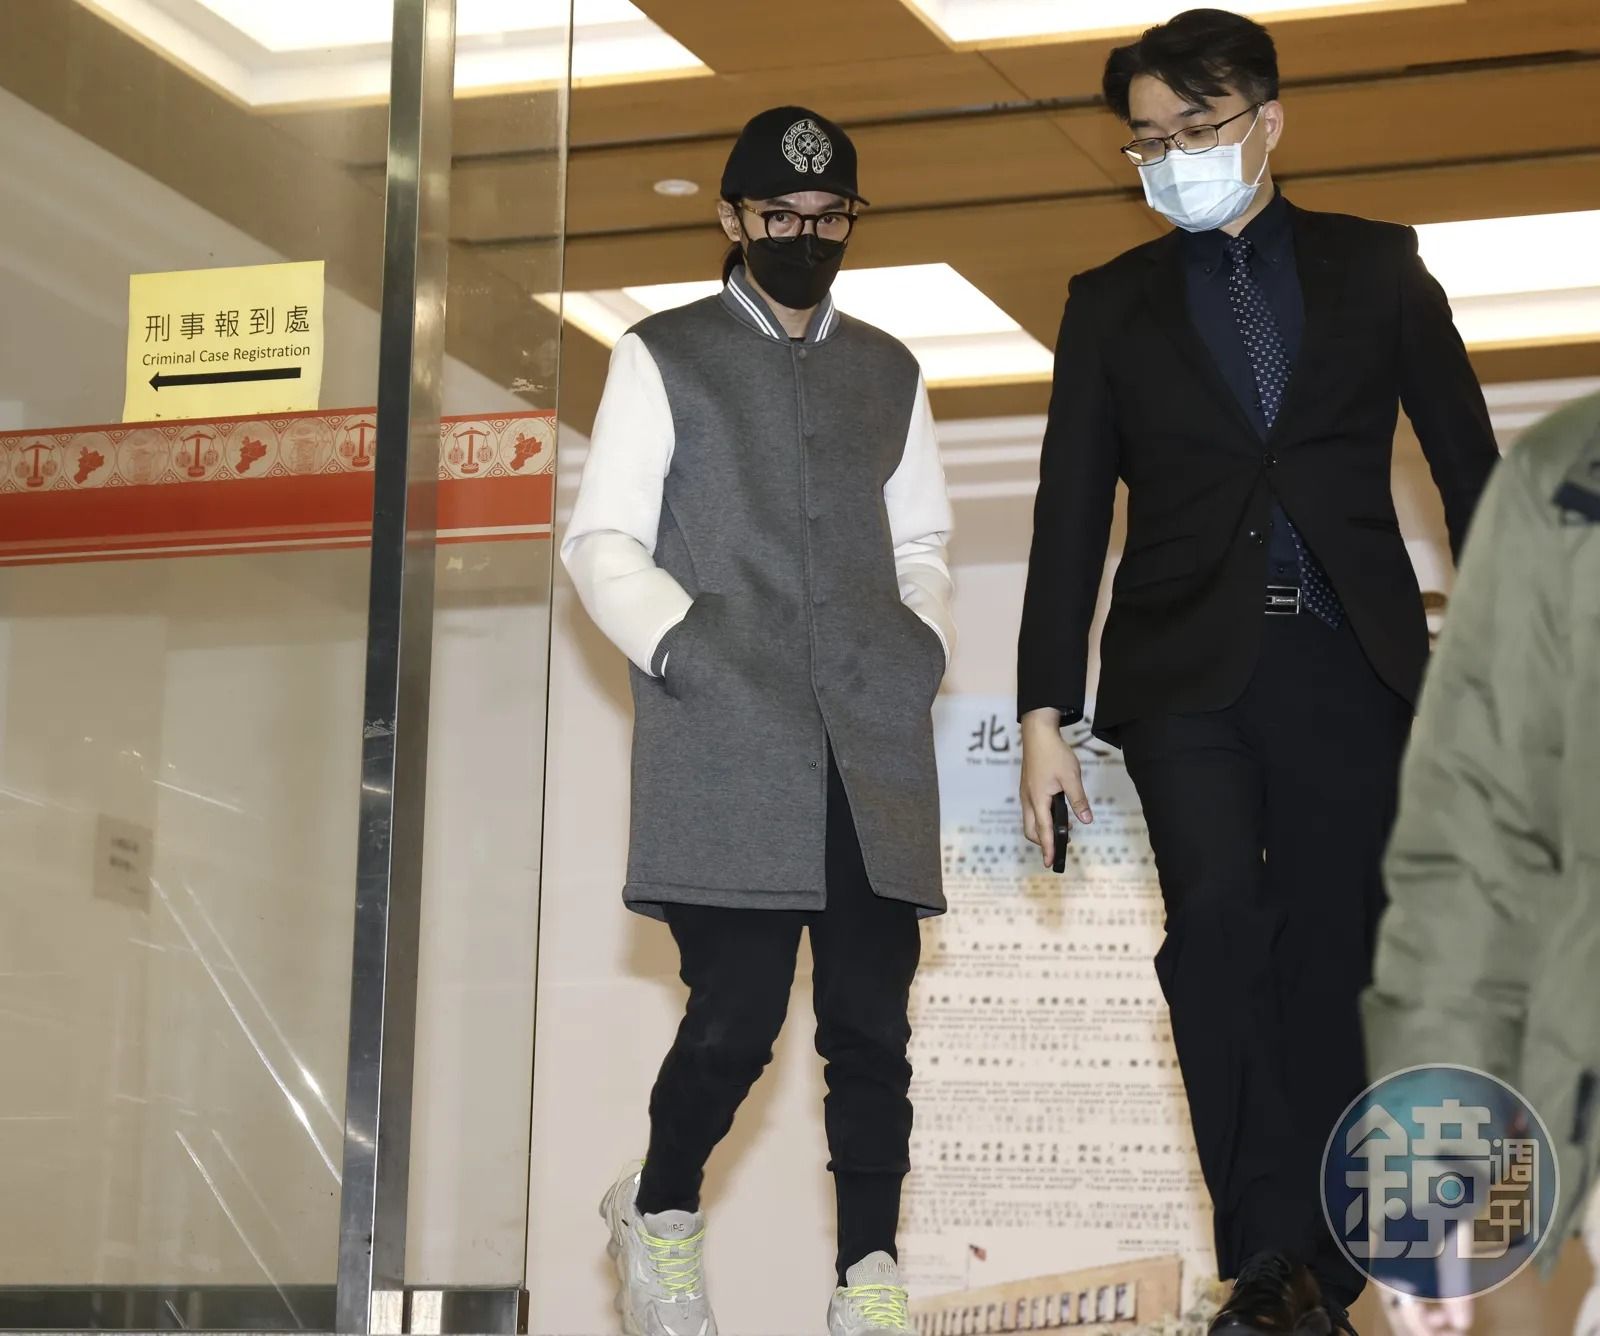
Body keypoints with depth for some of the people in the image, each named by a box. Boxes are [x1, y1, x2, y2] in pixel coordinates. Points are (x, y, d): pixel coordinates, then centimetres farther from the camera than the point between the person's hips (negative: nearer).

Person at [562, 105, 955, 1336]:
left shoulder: (890, 373, 20)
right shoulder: (664, 358, 8)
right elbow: (603, 542, 4)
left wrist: (926, 641, 6)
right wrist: (682, 649, -9)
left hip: (875, 751, 4)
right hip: (723, 749, -3)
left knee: (872, 1024, -1)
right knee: (737, 1015, -8)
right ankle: (660, 1212, 19)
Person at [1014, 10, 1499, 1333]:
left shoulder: (1375, 267, 10)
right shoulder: (1113, 302, 12)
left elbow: (1467, 461, 7)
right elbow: (1070, 518, 10)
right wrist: (1045, 713, 4)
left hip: (1352, 664, 0)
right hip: (1188, 669, 0)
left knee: (1331, 961, 0)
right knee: (1223, 925, -18)